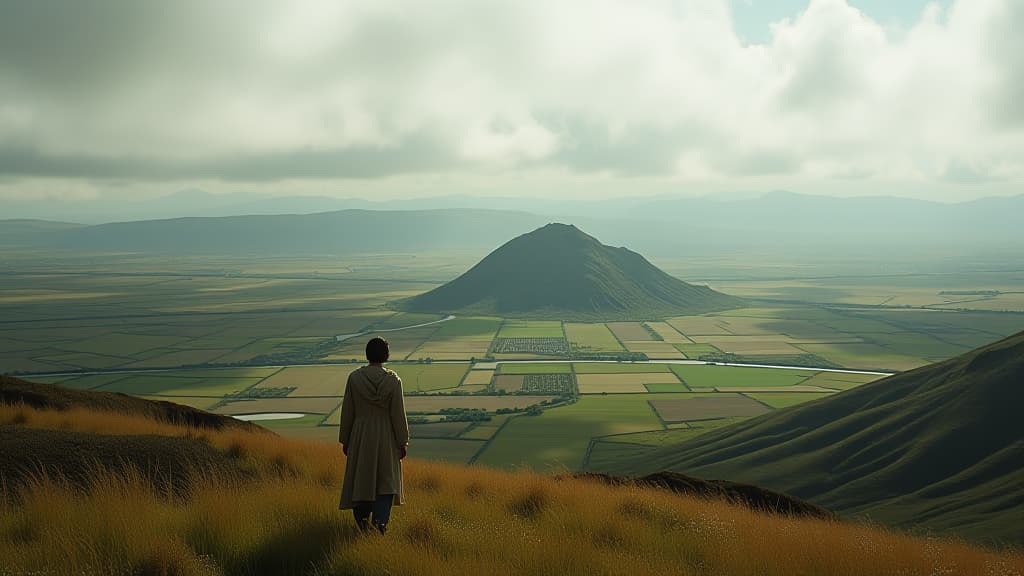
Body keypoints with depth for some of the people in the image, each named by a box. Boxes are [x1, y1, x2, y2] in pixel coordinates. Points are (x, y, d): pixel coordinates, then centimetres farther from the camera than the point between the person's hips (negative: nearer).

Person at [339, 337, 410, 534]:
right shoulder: (393, 380, -13)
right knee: (387, 478, 8)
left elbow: (347, 412, -5)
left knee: (362, 476, 16)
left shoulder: (354, 378, -10)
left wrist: (345, 440, 7)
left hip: (361, 436, 1)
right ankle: (380, 520, -7)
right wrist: (403, 442, 0)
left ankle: (362, 517, 22)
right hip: (386, 437, -1)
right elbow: (398, 414, -10)